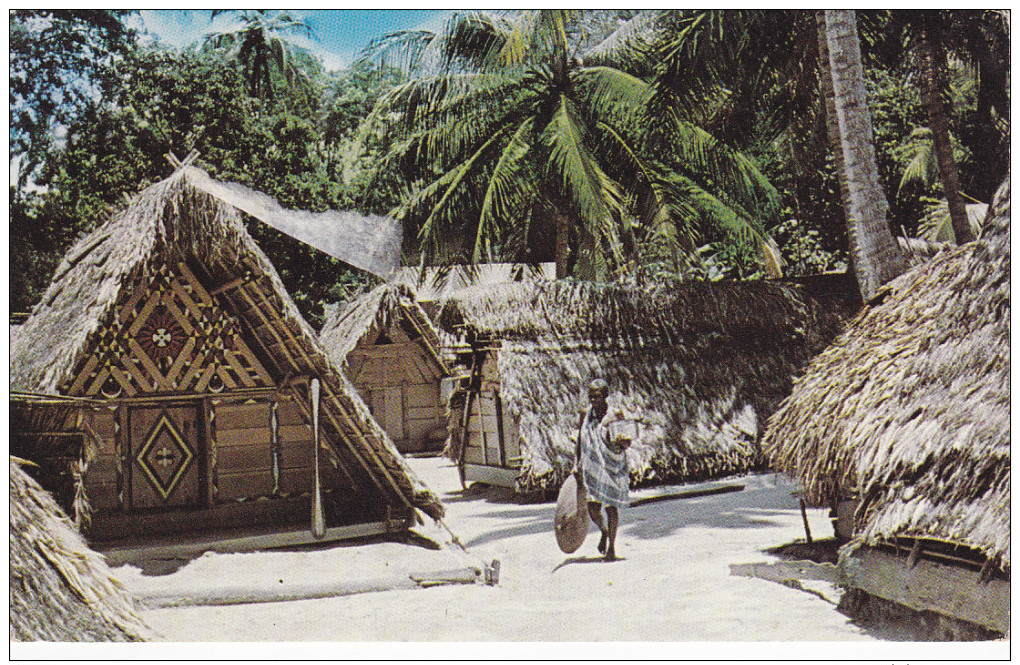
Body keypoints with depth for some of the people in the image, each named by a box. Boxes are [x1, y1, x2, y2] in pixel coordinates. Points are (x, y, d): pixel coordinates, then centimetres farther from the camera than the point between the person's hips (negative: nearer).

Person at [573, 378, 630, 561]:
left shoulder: (615, 415, -4)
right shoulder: (587, 416, 6)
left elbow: (627, 443, -1)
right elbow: (580, 441, 12)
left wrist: (622, 442, -24)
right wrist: (577, 465, 5)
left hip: (613, 466, -3)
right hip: (593, 467, 3)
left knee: (611, 507, -1)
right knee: (592, 507, -3)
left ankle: (611, 546, 12)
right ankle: (604, 531, 29)